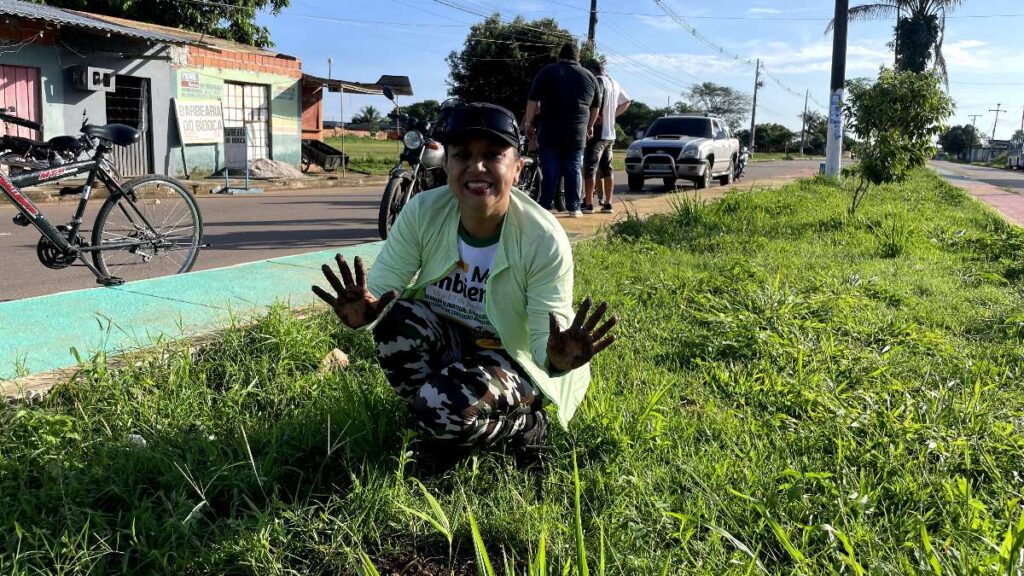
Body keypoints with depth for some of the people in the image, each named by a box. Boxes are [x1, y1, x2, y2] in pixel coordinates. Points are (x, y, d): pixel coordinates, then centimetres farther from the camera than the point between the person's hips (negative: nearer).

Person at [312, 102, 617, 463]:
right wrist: (364, 313, -43)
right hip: (444, 342, 4)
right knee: (396, 315, -27)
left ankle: (522, 425, 4)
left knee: (448, 407, -31)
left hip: (510, 358, -4)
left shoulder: (544, 240, -26)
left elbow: (546, 341, -24)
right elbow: (380, 287, -18)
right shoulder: (423, 212, -17)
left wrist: (556, 359, -49)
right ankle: (436, 421, -2)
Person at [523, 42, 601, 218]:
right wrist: (590, 126, 31)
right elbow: (596, 106, 19)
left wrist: (528, 121, 2)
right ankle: (573, 207, 7)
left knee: (550, 170, 1)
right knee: (573, 169, 8)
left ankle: (545, 206, 1)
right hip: (577, 133, 2)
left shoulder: (547, 72, 2)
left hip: (550, 131, -2)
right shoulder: (589, 76, 11)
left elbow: (533, 99, -3)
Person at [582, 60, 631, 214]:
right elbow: (626, 101, 25)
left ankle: (588, 203, -7)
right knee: (607, 169, 12)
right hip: (611, 134, 8)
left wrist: (596, 117, -12)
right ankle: (607, 203, 15)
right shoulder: (614, 83, 15)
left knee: (590, 168, -6)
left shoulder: (597, 82, -11)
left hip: (598, 132, -8)